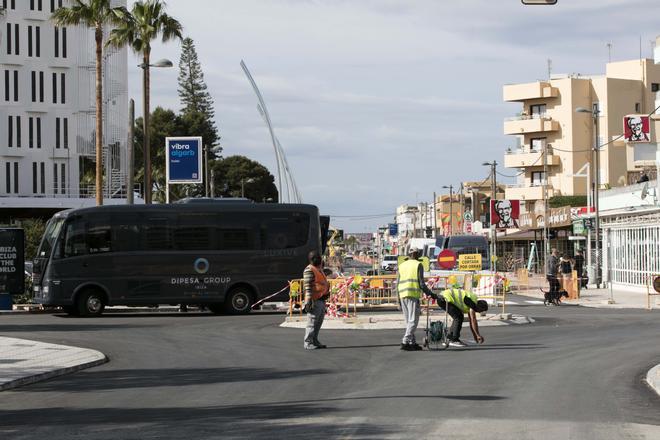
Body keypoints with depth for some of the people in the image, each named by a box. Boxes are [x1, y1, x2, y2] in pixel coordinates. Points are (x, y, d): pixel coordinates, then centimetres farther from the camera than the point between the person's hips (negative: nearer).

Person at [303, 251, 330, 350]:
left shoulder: (319, 269, 19)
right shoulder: (309, 270, -11)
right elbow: (308, 286, -17)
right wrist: (309, 301, -23)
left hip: (321, 300, 9)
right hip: (315, 301, -9)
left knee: (318, 323, 12)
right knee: (312, 323, -7)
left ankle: (315, 341, 19)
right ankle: (308, 343, -5)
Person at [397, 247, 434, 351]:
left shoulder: (401, 266, 16)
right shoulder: (418, 265, 0)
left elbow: (397, 284, 12)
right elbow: (421, 283, -7)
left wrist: (399, 300, 16)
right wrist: (429, 293, 4)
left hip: (402, 295, 6)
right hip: (413, 295, -6)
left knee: (408, 321, 13)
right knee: (413, 320, -6)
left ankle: (412, 343, 13)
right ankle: (405, 342, -16)